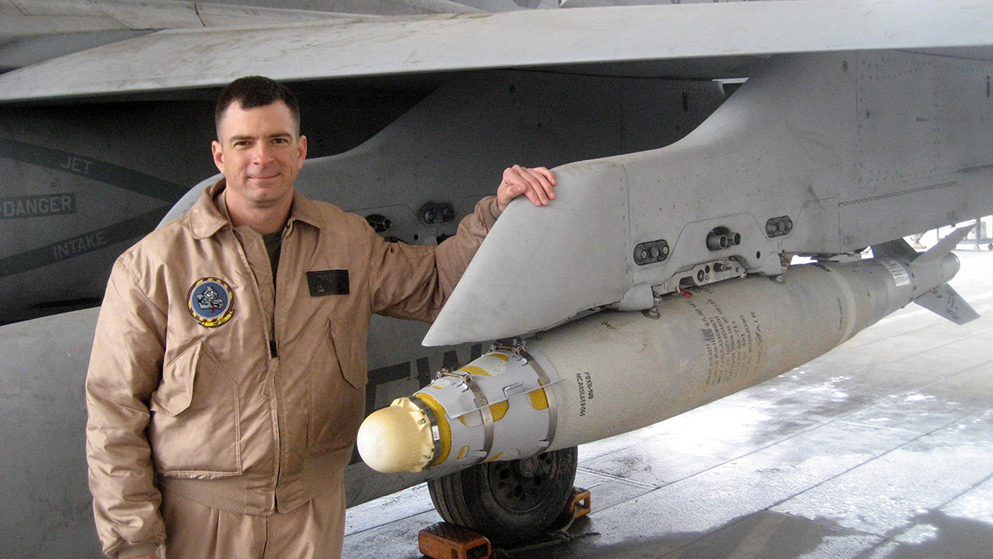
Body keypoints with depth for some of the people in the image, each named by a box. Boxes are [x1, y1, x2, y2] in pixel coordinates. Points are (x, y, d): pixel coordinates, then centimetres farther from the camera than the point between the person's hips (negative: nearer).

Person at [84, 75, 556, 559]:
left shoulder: (349, 242, 2)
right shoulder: (154, 265, -8)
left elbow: (436, 284, 15)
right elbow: (114, 413, -7)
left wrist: (498, 211, 1)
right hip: (196, 519, -2)